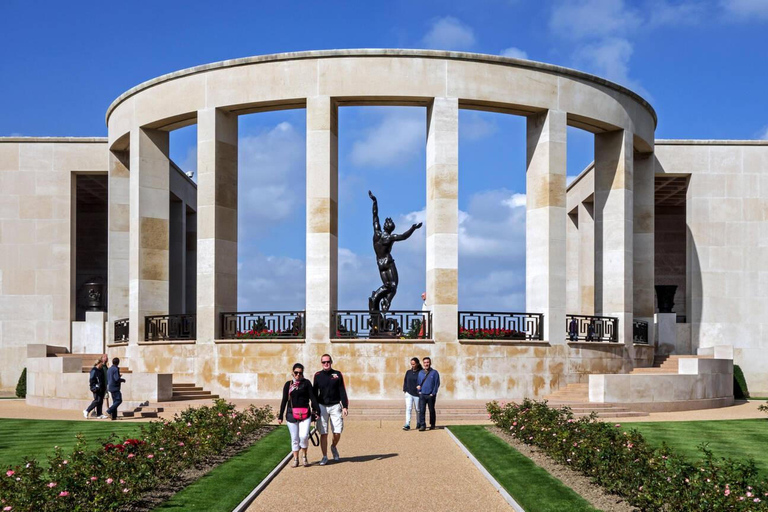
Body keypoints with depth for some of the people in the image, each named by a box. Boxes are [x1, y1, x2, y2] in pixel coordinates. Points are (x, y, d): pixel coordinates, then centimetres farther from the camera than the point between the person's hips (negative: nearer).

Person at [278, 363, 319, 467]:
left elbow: (312, 397, 2)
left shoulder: (306, 383, 6)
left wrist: (317, 410, -9)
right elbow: (284, 401, 13)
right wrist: (280, 416, 11)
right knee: (294, 438, 4)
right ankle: (295, 459, 15)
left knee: (304, 436, -15)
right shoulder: (288, 384, 11)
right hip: (291, 414, 2)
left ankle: (304, 457, 5)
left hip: (305, 414, -2)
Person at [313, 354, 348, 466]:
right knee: (323, 433, -1)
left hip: (335, 406, 0)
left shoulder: (337, 374, 4)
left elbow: (342, 391, 4)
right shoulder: (318, 375, 6)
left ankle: (334, 447, 26)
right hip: (322, 406, 0)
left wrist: (345, 406, -4)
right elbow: (314, 393, 9)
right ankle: (324, 457, 8)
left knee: (337, 432, -5)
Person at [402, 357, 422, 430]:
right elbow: (405, 381, 15)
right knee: (408, 408, -10)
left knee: (418, 409, 10)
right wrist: (404, 390, 7)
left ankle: (419, 423, 26)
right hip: (409, 393, 2)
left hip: (417, 394, -2)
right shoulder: (408, 372, 9)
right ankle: (407, 425, -16)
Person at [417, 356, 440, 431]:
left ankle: (432, 425, 23)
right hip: (422, 395, 2)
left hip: (431, 395, -2)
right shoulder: (420, 373, 10)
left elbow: (437, 384, -3)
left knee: (431, 410, 10)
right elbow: (418, 382, 16)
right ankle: (422, 425, -8)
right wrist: (419, 390, 1)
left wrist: (433, 393, -9)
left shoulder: (434, 372, -1)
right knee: (421, 410, -9)